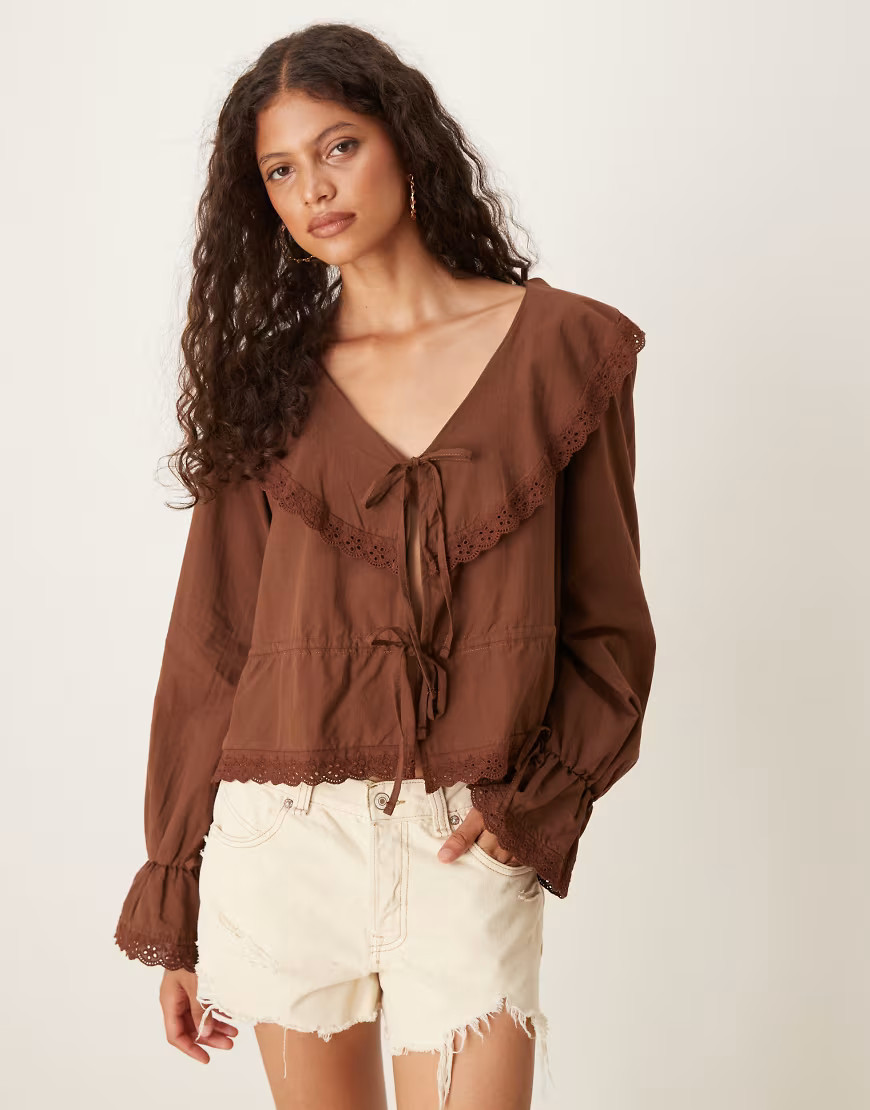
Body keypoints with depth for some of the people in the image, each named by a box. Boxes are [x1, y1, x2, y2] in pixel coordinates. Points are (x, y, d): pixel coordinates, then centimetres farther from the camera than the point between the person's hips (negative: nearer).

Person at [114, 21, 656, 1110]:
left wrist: (532, 800, -11)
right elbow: (211, 649, 7)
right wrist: (173, 917, 7)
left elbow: (608, 626, 4)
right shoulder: (269, 379, 7)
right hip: (280, 832, 2)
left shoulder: (561, 346, 3)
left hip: (468, 844, -1)